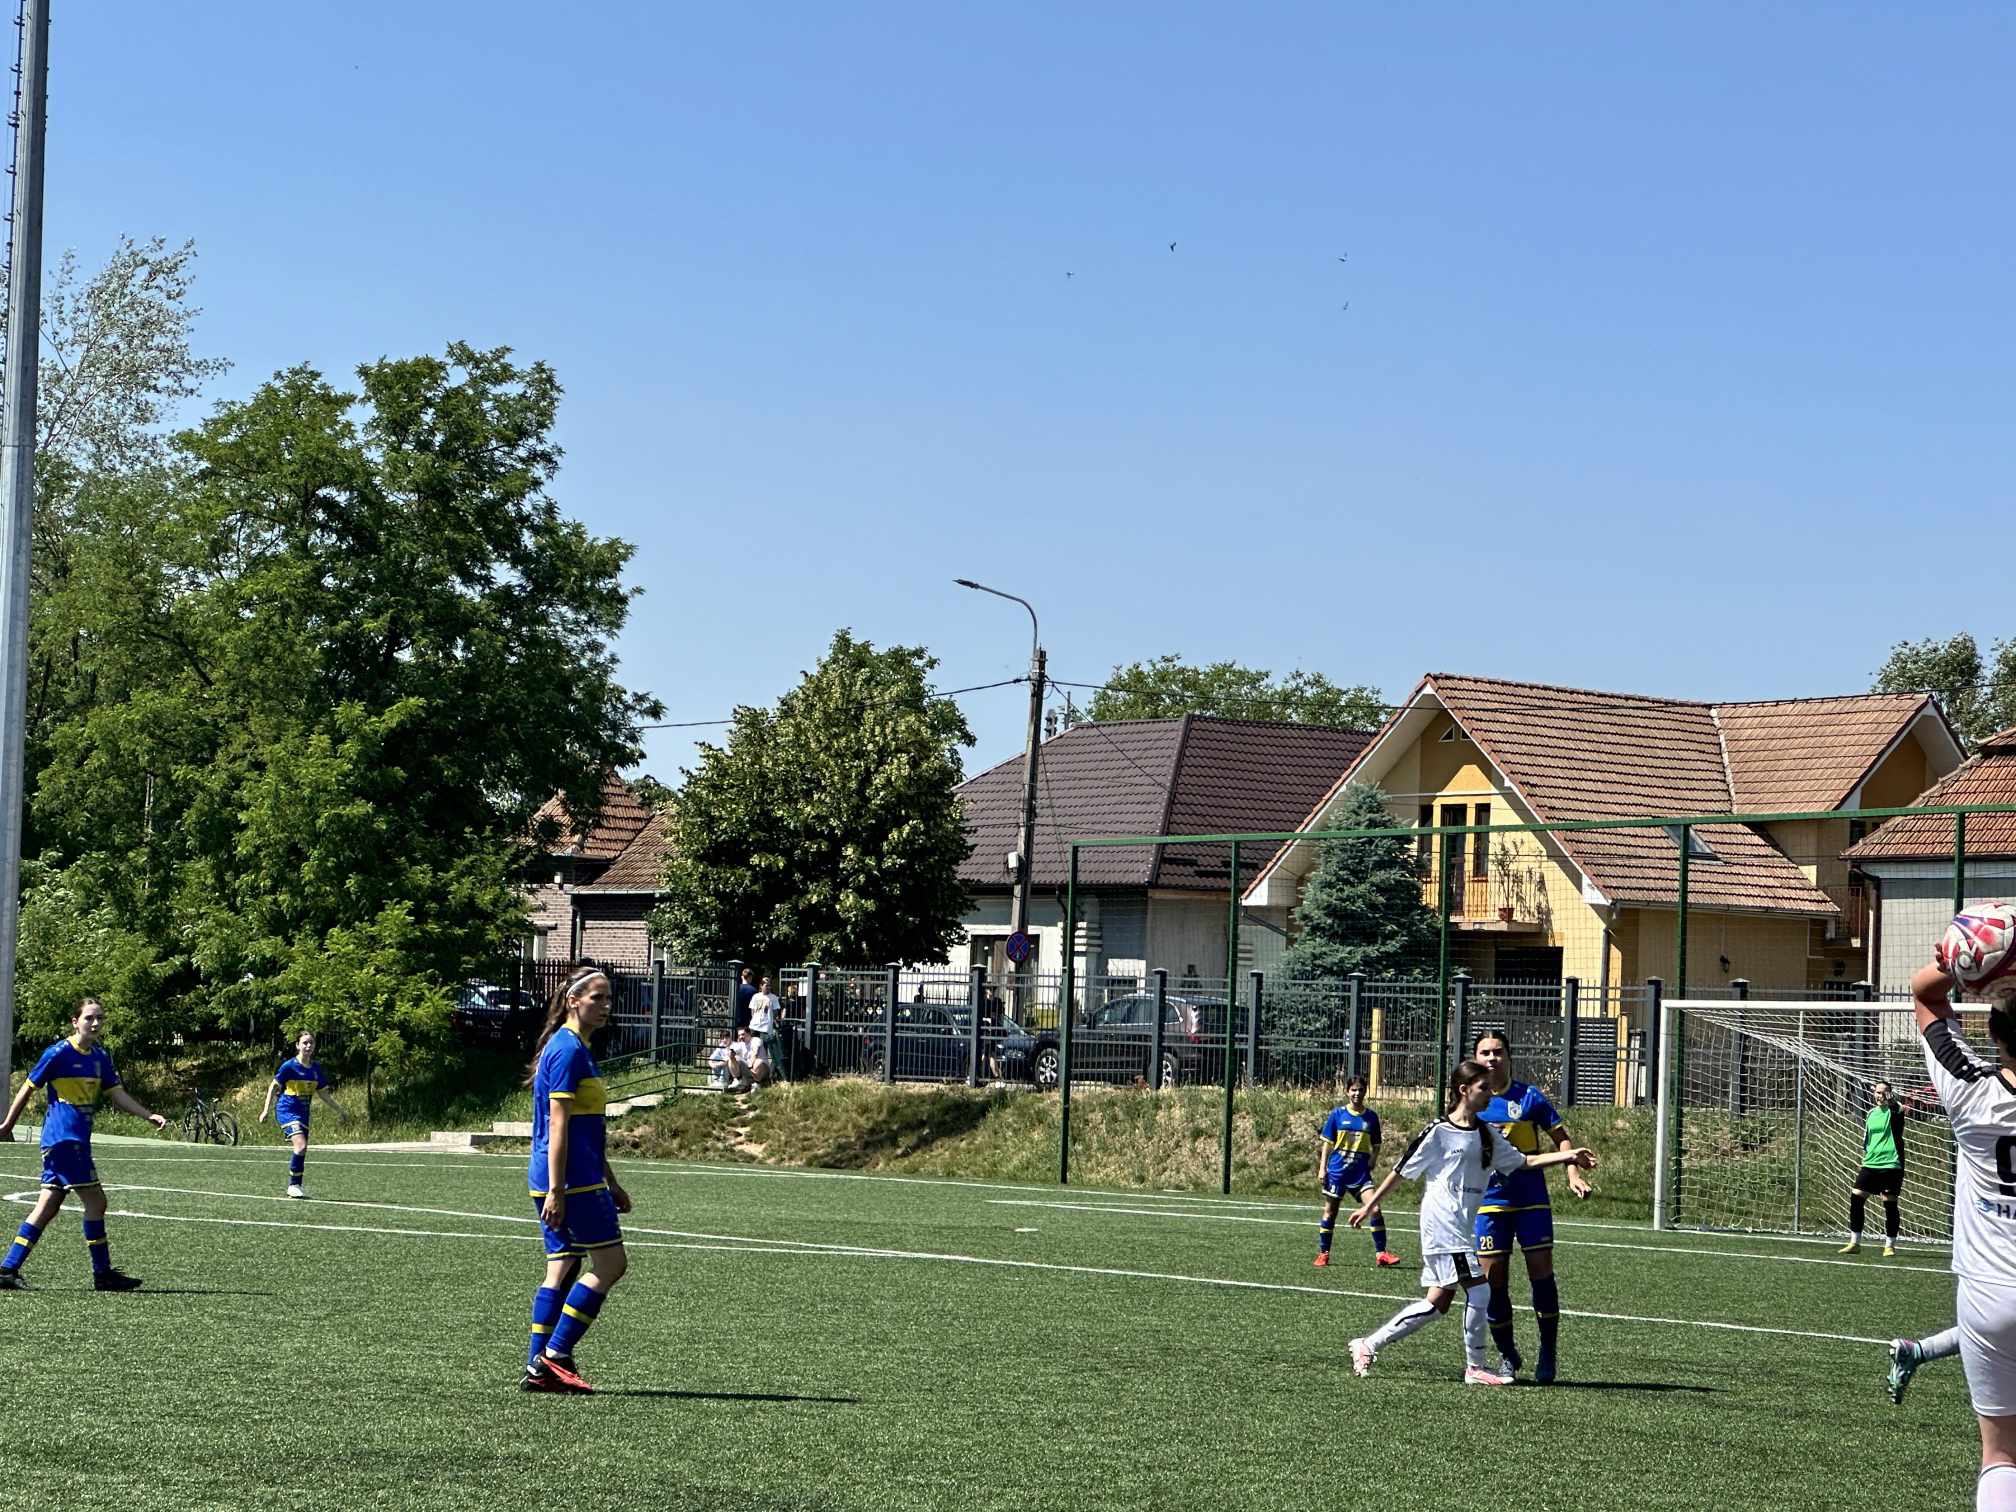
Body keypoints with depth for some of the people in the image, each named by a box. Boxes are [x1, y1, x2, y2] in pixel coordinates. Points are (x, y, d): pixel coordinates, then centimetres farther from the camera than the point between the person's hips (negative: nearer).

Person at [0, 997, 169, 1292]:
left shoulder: (100, 1056, 11)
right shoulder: (59, 1053, -10)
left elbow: (116, 1094, 11)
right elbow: (28, 1088, -3)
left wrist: (149, 1115, -2)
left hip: (77, 1139, 8)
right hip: (63, 1137, -8)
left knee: (47, 1207, 8)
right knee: (95, 1201, -7)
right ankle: (102, 1273, -1)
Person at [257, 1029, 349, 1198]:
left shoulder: (316, 1069, 7)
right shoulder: (289, 1066, -9)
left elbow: (323, 1094, 17)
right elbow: (273, 1087, -3)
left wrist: (340, 1112, 18)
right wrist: (266, 1110, -10)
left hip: (303, 1113, 6)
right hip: (287, 1111, -6)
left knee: (302, 1151, 4)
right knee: (301, 1145, -22)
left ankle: (295, 1187, 13)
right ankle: (294, 1184, -12)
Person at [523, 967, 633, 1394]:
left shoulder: (576, 1049, 19)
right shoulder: (568, 1050, -13)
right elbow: (558, 1124, -18)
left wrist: (610, 1183, 28)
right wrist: (555, 1190, -21)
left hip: (564, 1182, 10)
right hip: (570, 1181, -10)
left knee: (562, 1269, 9)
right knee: (611, 1262, -6)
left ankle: (538, 1367, 8)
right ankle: (555, 1355, -5)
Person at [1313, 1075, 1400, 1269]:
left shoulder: (1371, 1117, 4)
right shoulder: (1337, 1114, 1)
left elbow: (1376, 1146, 11)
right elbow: (1327, 1143, 4)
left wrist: (1372, 1162, -5)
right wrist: (1322, 1168, -2)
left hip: (1361, 1171, 0)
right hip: (1337, 1170, 0)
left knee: (1375, 1208, -13)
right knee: (1330, 1211, 6)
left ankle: (1381, 1253, -8)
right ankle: (1323, 1253, 19)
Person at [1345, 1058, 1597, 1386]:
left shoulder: (1486, 1135, 11)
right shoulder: (1438, 1132, -10)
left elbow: (1523, 1162, 12)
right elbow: (1401, 1171, -4)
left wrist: (1568, 1157, 2)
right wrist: (1368, 1207, 0)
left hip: (1464, 1229, 8)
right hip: (1442, 1226, -8)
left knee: (1438, 1303, 9)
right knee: (1478, 1290, -12)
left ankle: (1367, 1346, 17)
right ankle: (1476, 1367, 1)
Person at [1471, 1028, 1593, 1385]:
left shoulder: (1529, 1097, 0)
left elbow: (1560, 1137, 4)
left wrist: (1573, 1174, -10)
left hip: (1532, 1200, -2)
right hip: (1489, 1201, 2)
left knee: (1541, 1272, -4)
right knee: (1492, 1277, -1)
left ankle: (1548, 1353, 8)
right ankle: (1507, 1355, 14)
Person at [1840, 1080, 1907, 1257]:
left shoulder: (1894, 1111, -4)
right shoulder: (1871, 1113, 13)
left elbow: (1897, 1108, -31)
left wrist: (1889, 1099, -50)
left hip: (1891, 1165, -5)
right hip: (1870, 1164, 5)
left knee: (1890, 1204, -2)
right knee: (1856, 1197, -2)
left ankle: (1890, 1245, 11)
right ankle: (1855, 1242, 6)